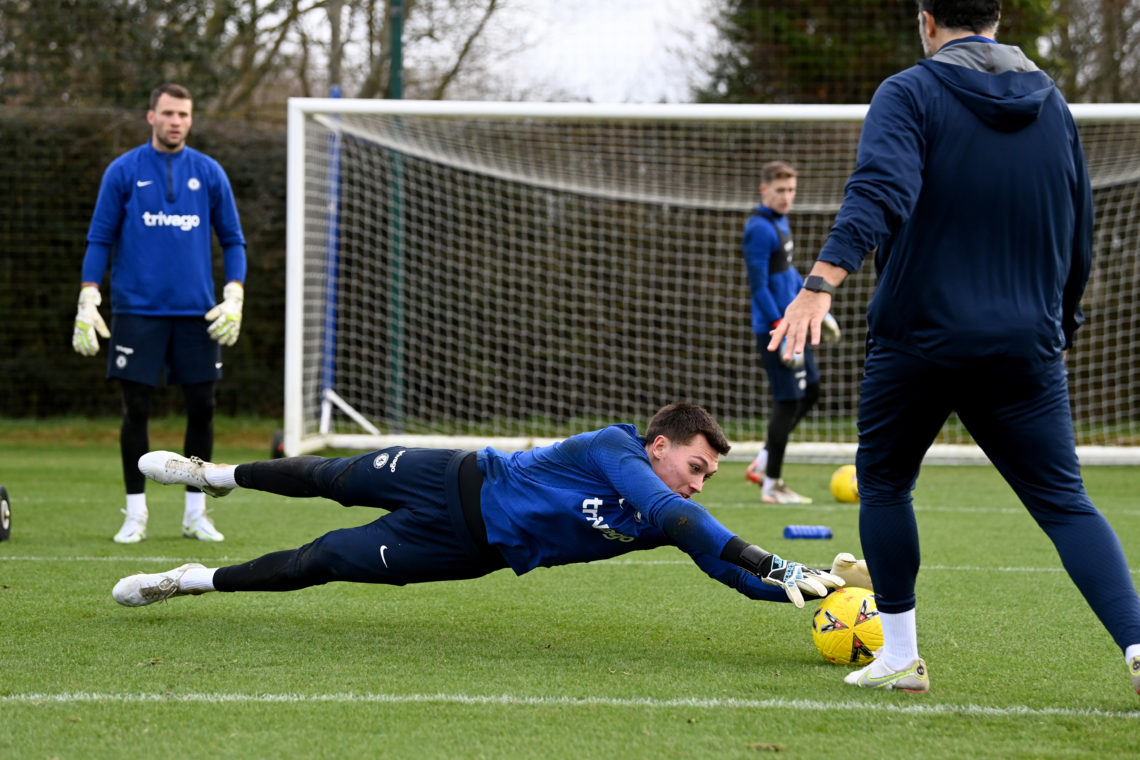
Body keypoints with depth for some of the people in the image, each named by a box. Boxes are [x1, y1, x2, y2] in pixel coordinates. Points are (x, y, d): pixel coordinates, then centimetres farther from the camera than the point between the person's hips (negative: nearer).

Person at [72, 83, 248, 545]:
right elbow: (99, 240, 4)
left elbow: (232, 241, 11)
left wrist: (234, 297, -2)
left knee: (201, 407, 2)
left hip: (196, 313, 2)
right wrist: (88, 301, -5)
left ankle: (195, 513, 12)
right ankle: (135, 513, 7)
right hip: (137, 311, -2)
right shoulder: (123, 172, 2)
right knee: (136, 410, -2)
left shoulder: (209, 173, 7)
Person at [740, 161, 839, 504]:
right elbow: (758, 286, -20)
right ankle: (771, 485, 4)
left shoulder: (781, 222, 13)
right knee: (788, 401, -5)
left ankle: (763, 463, 21)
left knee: (810, 390, 14)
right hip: (773, 325, -10)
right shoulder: (759, 229, -17)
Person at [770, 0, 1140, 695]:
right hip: (1025, 345, 3)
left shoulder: (910, 94, -2)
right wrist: (1061, 328, 32)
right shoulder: (1052, 106, 13)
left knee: (884, 484, 17)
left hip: (918, 337, -3)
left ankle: (900, 657, 17)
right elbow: (1079, 232, 19)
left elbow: (881, 192, -21)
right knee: (1065, 502, 2)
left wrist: (824, 280, -32)